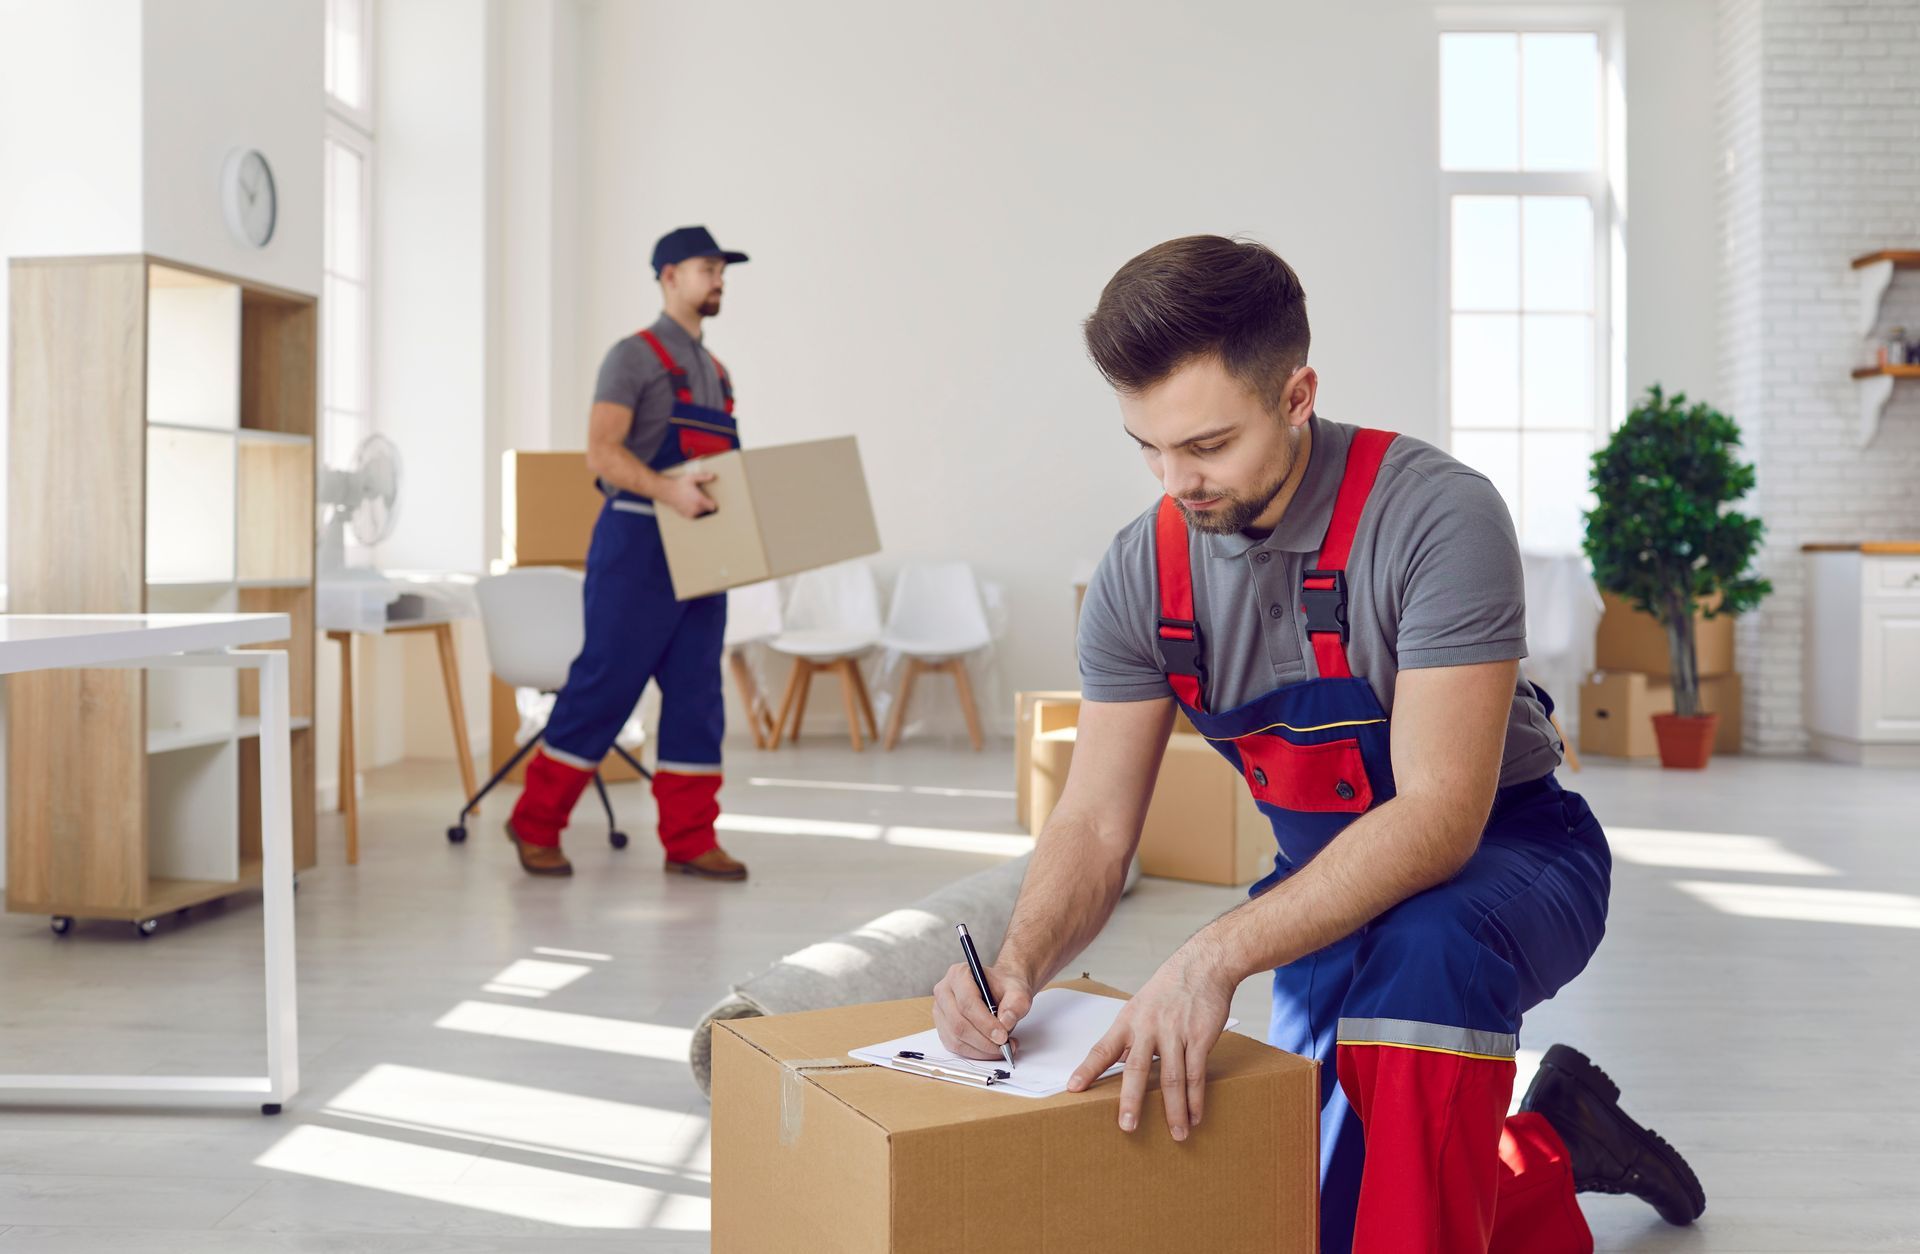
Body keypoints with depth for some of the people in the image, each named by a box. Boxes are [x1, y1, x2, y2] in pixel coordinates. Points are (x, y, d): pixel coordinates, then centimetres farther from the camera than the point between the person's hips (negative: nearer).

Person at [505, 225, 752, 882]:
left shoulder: (715, 371, 19)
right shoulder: (635, 356, -4)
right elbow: (601, 451, -16)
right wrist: (666, 490, -32)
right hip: (638, 541, -7)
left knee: (698, 692, 4)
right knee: (605, 681, -4)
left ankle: (690, 840, 10)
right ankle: (536, 824, 11)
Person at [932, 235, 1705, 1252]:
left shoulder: (1436, 516, -27)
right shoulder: (1141, 575, -10)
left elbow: (1440, 814, -33)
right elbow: (1094, 825, -7)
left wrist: (1217, 956, -44)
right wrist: (1018, 965, -28)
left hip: (1505, 855, -5)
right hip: (1334, 895, 6)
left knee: (1419, 946, -41)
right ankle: (1547, 1152, 32)